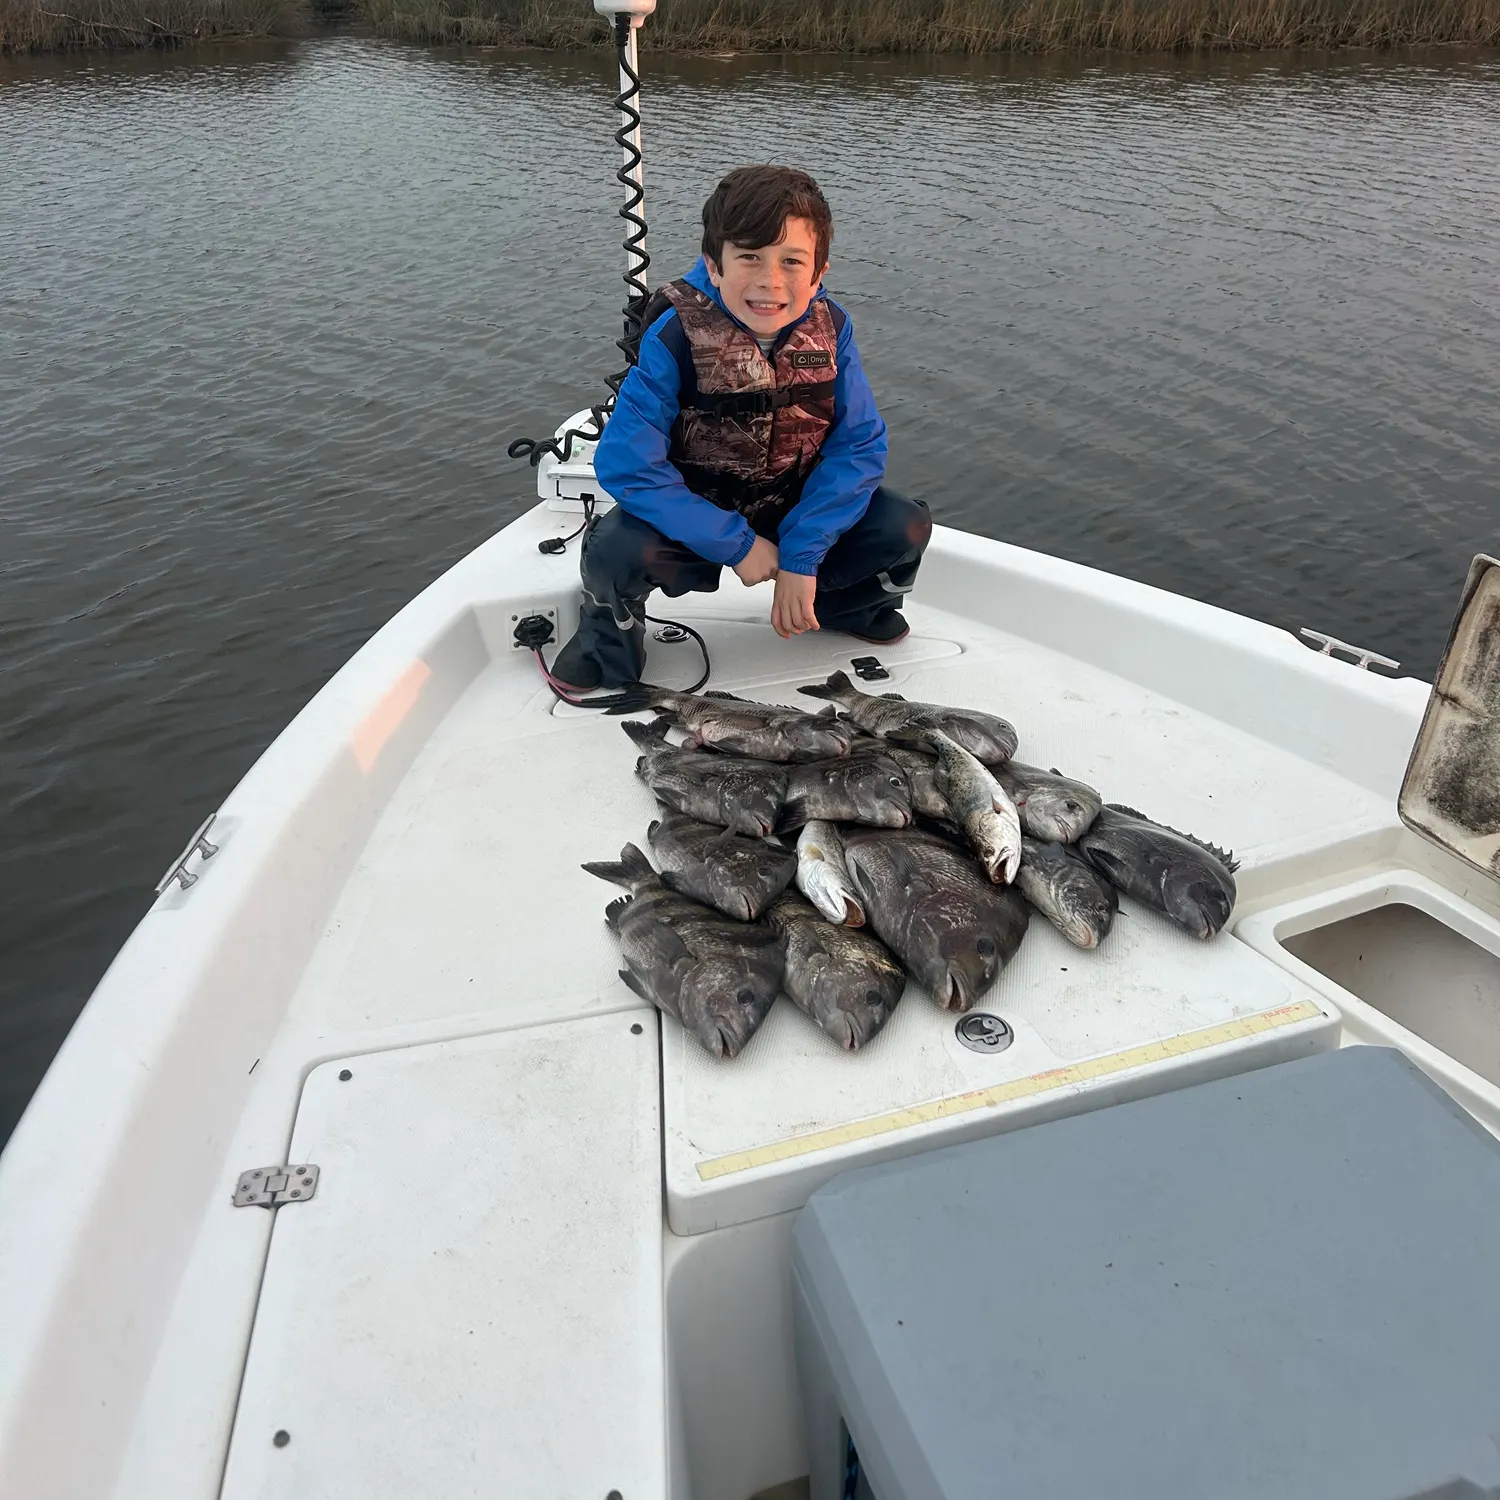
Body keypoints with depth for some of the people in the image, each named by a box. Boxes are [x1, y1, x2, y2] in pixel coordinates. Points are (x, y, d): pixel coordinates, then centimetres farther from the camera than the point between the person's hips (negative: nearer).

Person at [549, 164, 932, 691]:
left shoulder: (830, 328, -12)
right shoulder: (675, 338, -23)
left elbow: (859, 445, -12)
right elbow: (625, 465, -25)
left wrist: (802, 554, -23)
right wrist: (737, 544, -23)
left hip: (792, 511, 4)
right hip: (695, 517, -3)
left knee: (906, 527, -16)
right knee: (617, 550, -33)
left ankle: (842, 604, 19)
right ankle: (608, 639, 4)